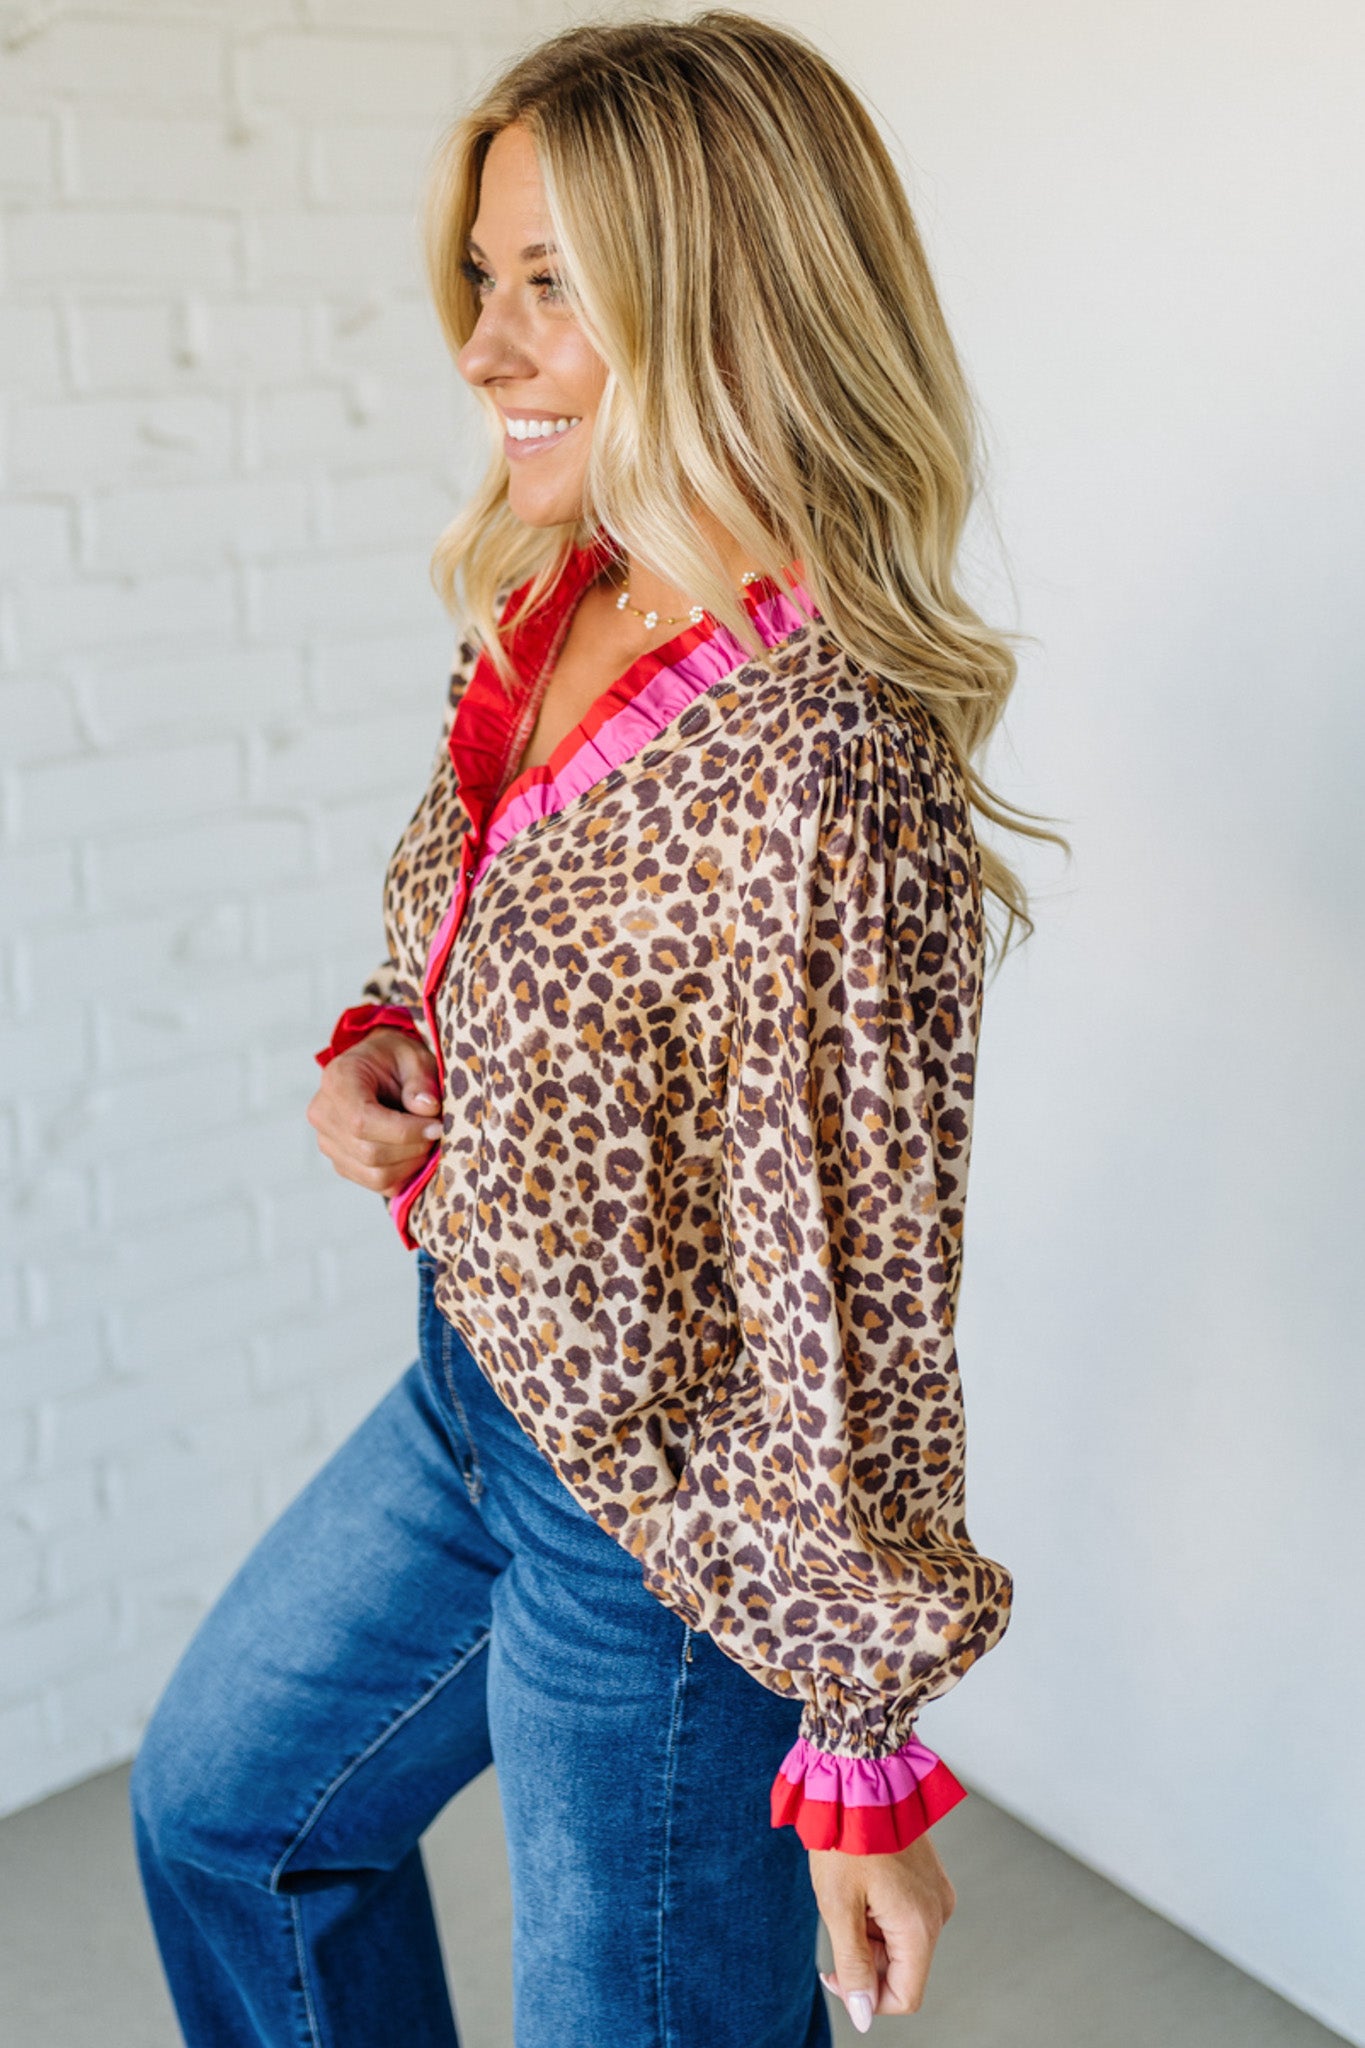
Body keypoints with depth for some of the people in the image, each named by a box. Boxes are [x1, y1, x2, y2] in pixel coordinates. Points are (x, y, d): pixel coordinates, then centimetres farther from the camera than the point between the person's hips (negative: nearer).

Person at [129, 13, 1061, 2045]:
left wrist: (867, 1752, -15)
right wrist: (381, 1046, -6)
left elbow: (860, 1298, -25)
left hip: (678, 1533, -8)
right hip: (479, 1392, 9)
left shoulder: (816, 768, -31)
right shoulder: (556, 606, -4)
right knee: (222, 1802, 28)